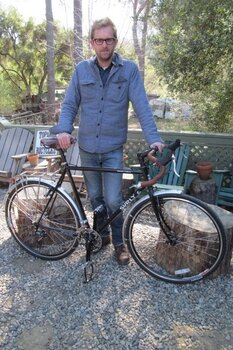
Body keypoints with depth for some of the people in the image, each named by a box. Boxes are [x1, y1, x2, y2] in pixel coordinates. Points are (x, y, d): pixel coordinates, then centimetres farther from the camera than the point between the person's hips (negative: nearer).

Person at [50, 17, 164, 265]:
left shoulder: (129, 70, -4)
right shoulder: (82, 70, 2)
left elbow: (142, 106, -11)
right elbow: (69, 105, 2)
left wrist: (154, 139, -23)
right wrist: (63, 130, -16)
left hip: (113, 148, -2)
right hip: (87, 147, 3)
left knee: (112, 200, -4)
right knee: (95, 196, 15)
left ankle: (119, 243, 20)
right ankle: (102, 234, 37)